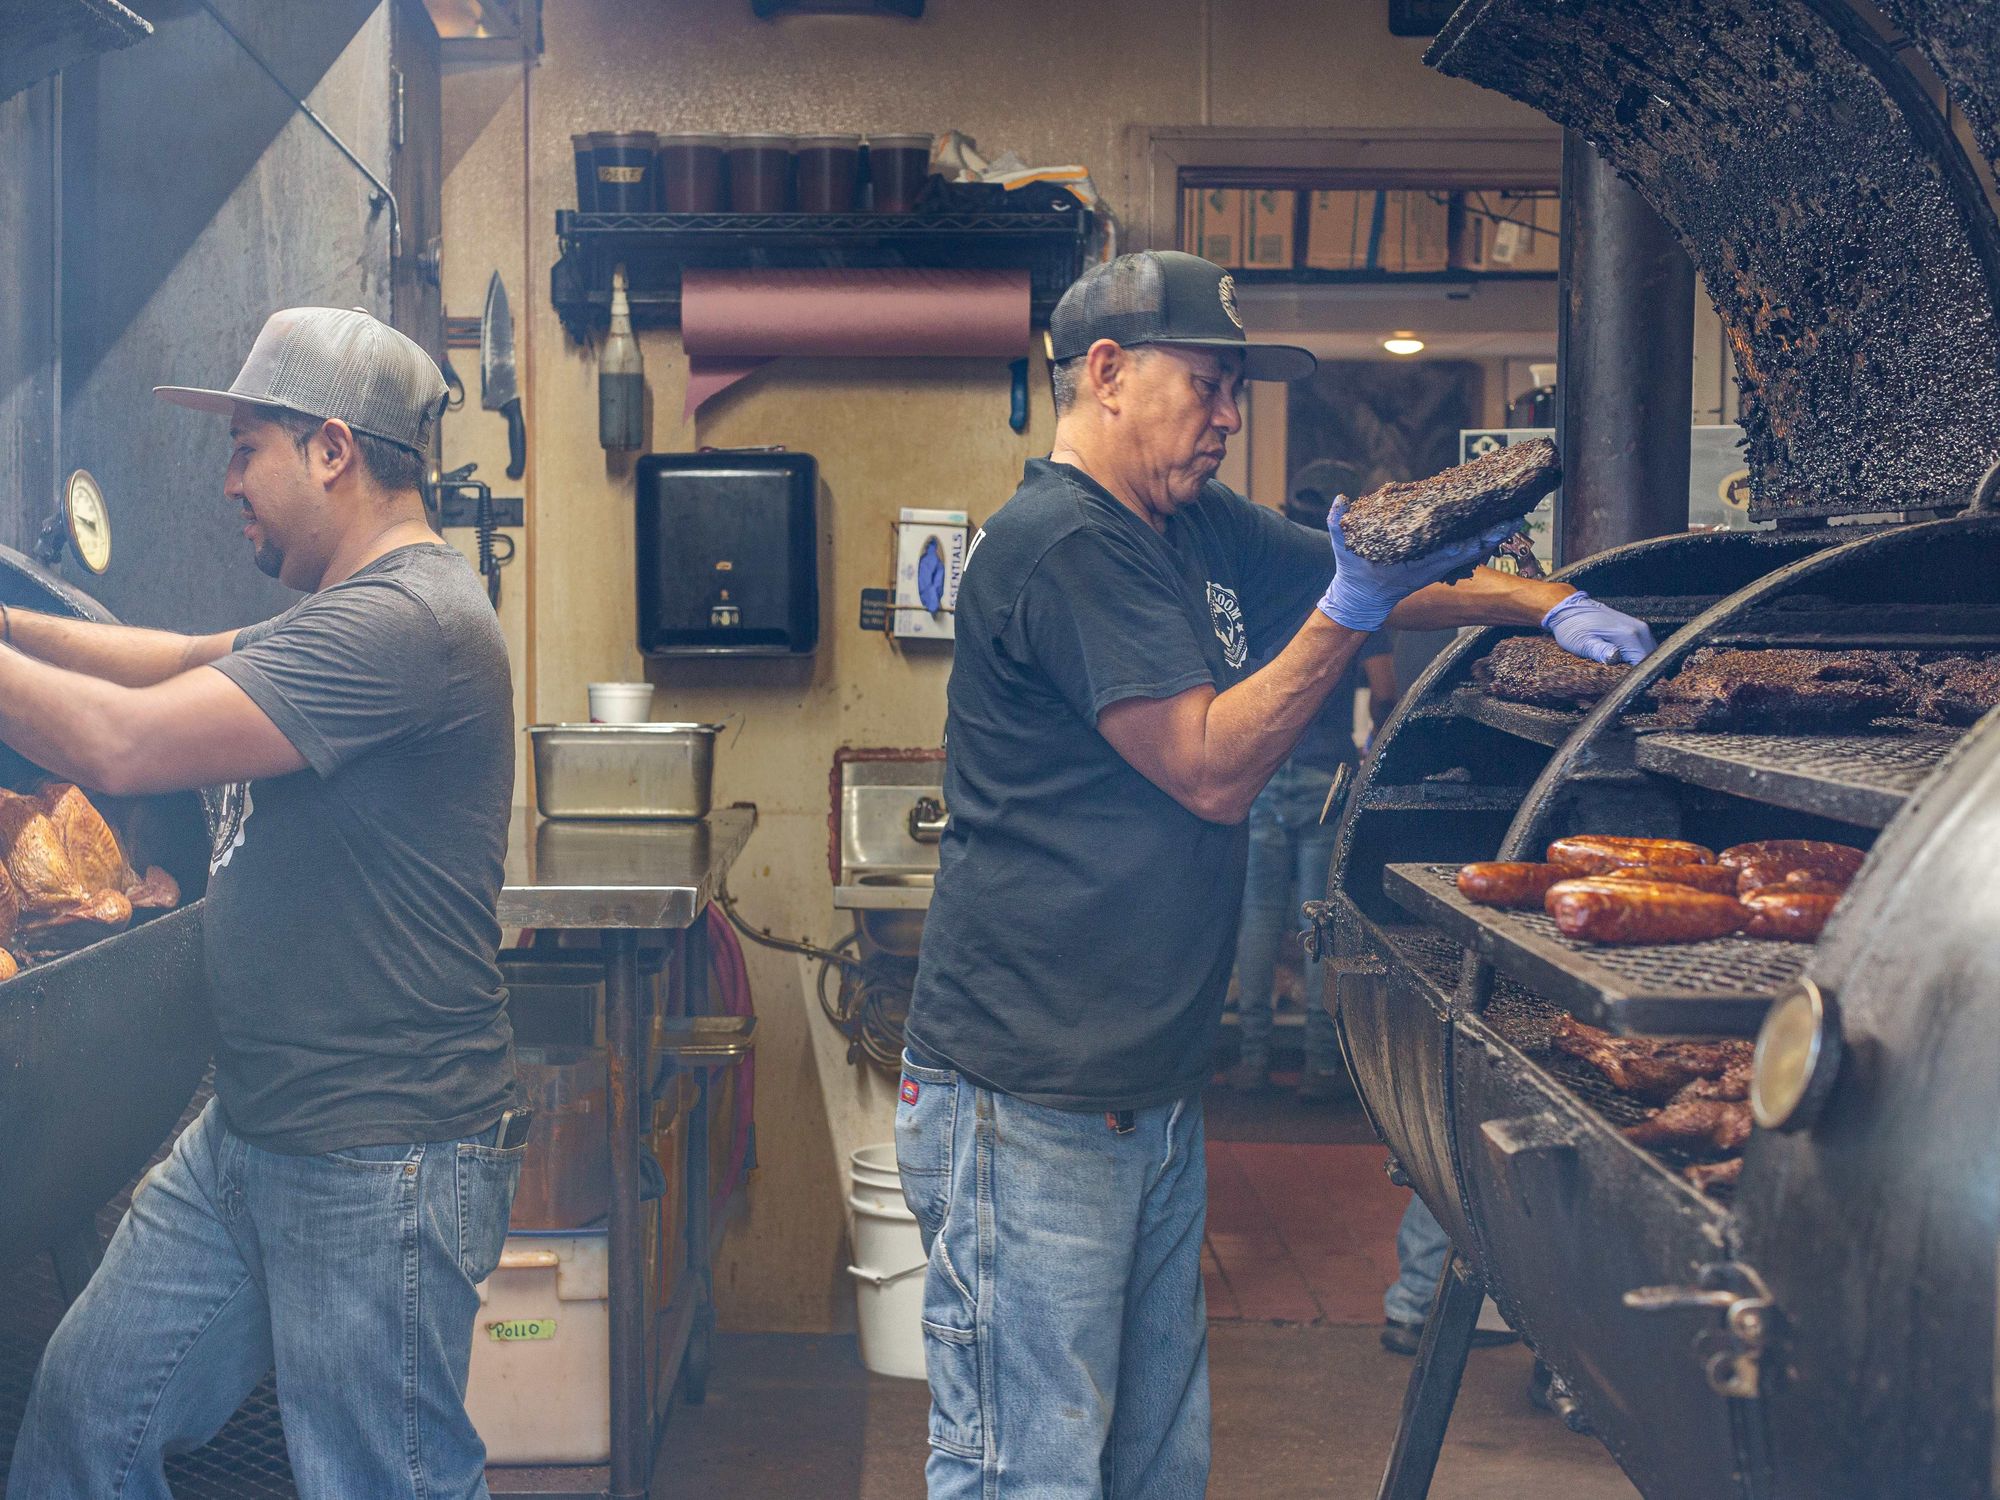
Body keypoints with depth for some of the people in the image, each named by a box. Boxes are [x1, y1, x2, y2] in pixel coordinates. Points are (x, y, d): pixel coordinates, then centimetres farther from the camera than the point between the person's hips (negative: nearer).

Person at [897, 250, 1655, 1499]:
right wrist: (1357, 607, -19)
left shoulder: (1202, 529, 14)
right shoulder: (1060, 544, -15)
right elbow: (1214, 772, -18)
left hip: (1157, 1089, 10)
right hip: (1030, 1107, -9)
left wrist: (1551, 603, 9)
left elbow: (1393, 576, 24)